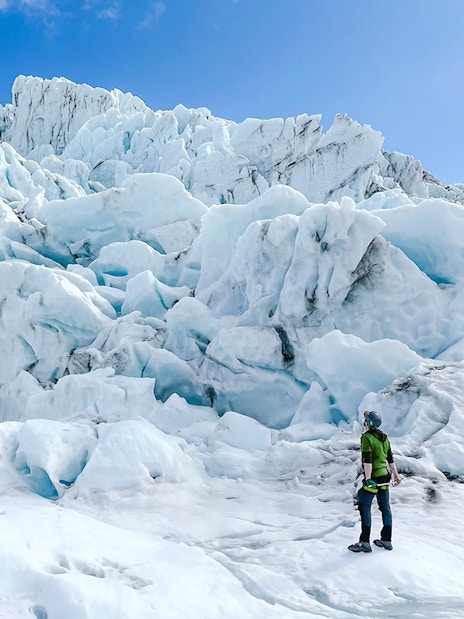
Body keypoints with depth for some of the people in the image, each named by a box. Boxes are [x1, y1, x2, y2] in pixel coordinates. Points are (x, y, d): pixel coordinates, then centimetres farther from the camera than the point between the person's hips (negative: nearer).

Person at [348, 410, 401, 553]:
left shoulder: (366, 437, -14)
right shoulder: (384, 437, 9)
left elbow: (367, 460, -21)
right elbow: (390, 458, 15)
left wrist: (368, 479, -23)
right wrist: (396, 475, 23)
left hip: (373, 478, -8)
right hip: (385, 476, 8)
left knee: (364, 507, -1)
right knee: (385, 507, 13)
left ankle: (365, 542, -1)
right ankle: (386, 541, 22)